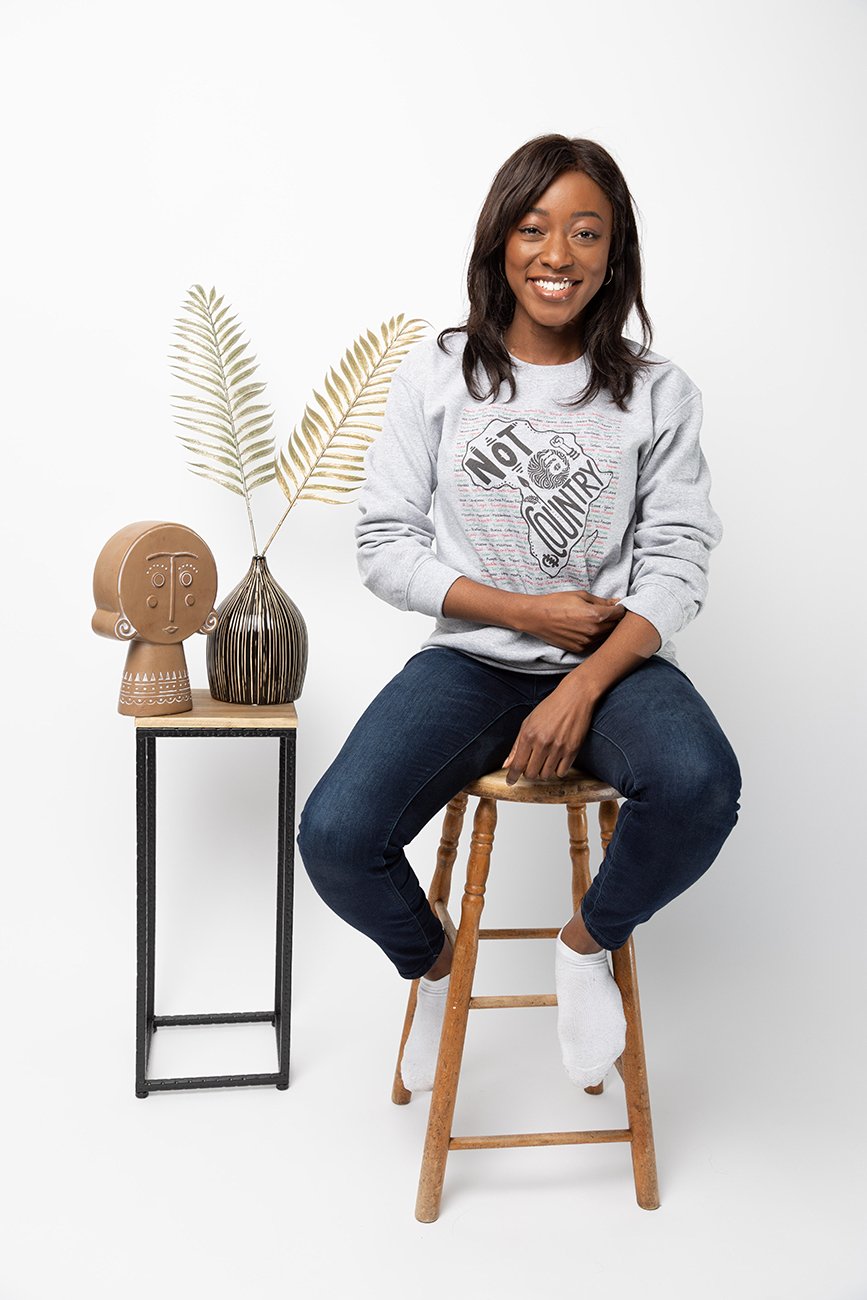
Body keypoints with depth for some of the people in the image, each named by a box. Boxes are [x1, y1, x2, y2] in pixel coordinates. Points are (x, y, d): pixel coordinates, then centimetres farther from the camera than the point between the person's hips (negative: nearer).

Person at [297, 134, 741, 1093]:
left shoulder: (659, 394, 2)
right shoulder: (436, 376, 2)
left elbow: (677, 566, -3)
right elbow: (384, 548, 0)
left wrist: (582, 690, -19)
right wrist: (525, 611, -12)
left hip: (612, 663, 0)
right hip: (470, 661, 0)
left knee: (700, 786, -33)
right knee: (334, 837, -23)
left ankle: (586, 944, 1)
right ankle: (434, 967, 14)